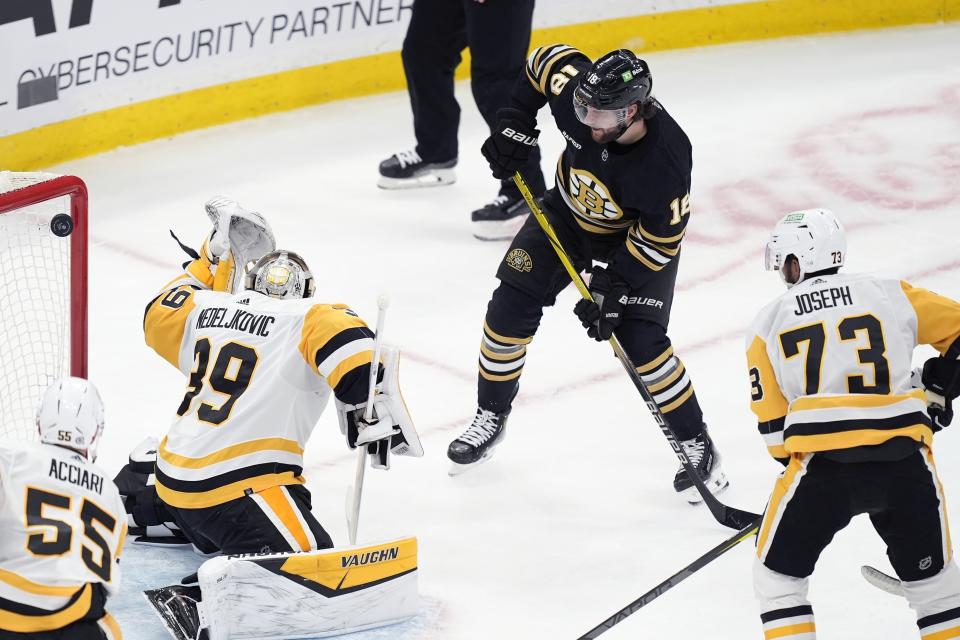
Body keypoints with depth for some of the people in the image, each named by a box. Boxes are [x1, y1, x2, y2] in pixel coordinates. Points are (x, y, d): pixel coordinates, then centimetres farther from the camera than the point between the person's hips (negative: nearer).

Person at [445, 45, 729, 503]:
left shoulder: (666, 160, -39)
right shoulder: (577, 87, -30)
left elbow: (660, 241, -26)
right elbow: (545, 60, -6)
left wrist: (612, 285, -27)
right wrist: (515, 125, -12)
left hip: (638, 237, -4)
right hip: (569, 213, 4)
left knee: (641, 342, -13)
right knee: (511, 307, -3)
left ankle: (697, 446, 5)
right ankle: (491, 418, 18)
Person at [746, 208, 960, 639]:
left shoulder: (768, 324, 12)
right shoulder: (889, 296, 12)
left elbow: (772, 420, 13)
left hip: (822, 462, -2)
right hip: (904, 459, 2)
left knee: (778, 573, 17)